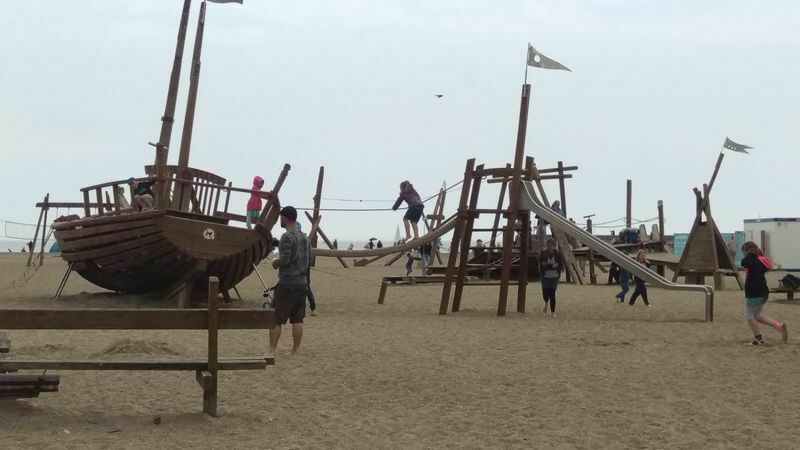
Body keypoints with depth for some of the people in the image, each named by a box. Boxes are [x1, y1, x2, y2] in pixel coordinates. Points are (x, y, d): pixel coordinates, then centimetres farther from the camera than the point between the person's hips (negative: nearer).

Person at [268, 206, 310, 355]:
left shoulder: (287, 237, -13)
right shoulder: (304, 237, 12)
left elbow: (284, 260, -18)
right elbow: (309, 258, 17)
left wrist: (276, 262, 1)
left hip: (287, 283, -7)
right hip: (302, 283, 7)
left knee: (276, 319, -2)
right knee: (297, 319, 9)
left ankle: (272, 350, -3)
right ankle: (295, 350, 11)